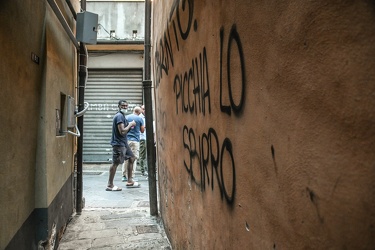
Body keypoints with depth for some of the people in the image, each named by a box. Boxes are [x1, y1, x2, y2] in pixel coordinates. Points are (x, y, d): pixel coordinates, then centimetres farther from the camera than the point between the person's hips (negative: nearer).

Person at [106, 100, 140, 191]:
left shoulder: (122, 116, 17)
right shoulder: (119, 116, -16)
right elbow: (122, 131, -24)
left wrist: (130, 126, 4)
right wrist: (130, 124, -12)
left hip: (123, 143, 11)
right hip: (118, 143, -11)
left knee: (132, 158, 15)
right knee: (115, 163, -6)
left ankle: (129, 181, 21)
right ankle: (110, 185, 2)